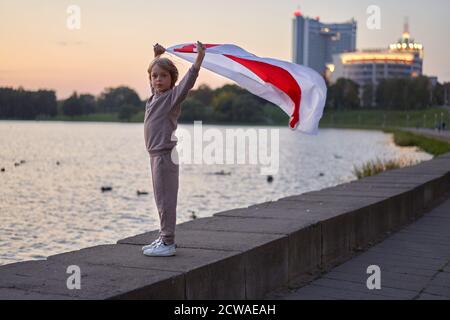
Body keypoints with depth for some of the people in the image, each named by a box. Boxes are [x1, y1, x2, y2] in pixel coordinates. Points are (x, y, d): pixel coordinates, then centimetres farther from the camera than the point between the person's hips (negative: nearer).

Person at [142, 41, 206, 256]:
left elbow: (188, 81, -27)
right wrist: (158, 55, 41)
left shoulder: (173, 96, -9)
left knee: (165, 199, -7)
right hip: (156, 155, 9)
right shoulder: (155, 95, 13)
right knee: (162, 199, 15)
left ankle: (167, 243, -3)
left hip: (165, 155, -9)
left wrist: (199, 58, -38)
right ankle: (164, 238, 24)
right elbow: (155, 70, 33)